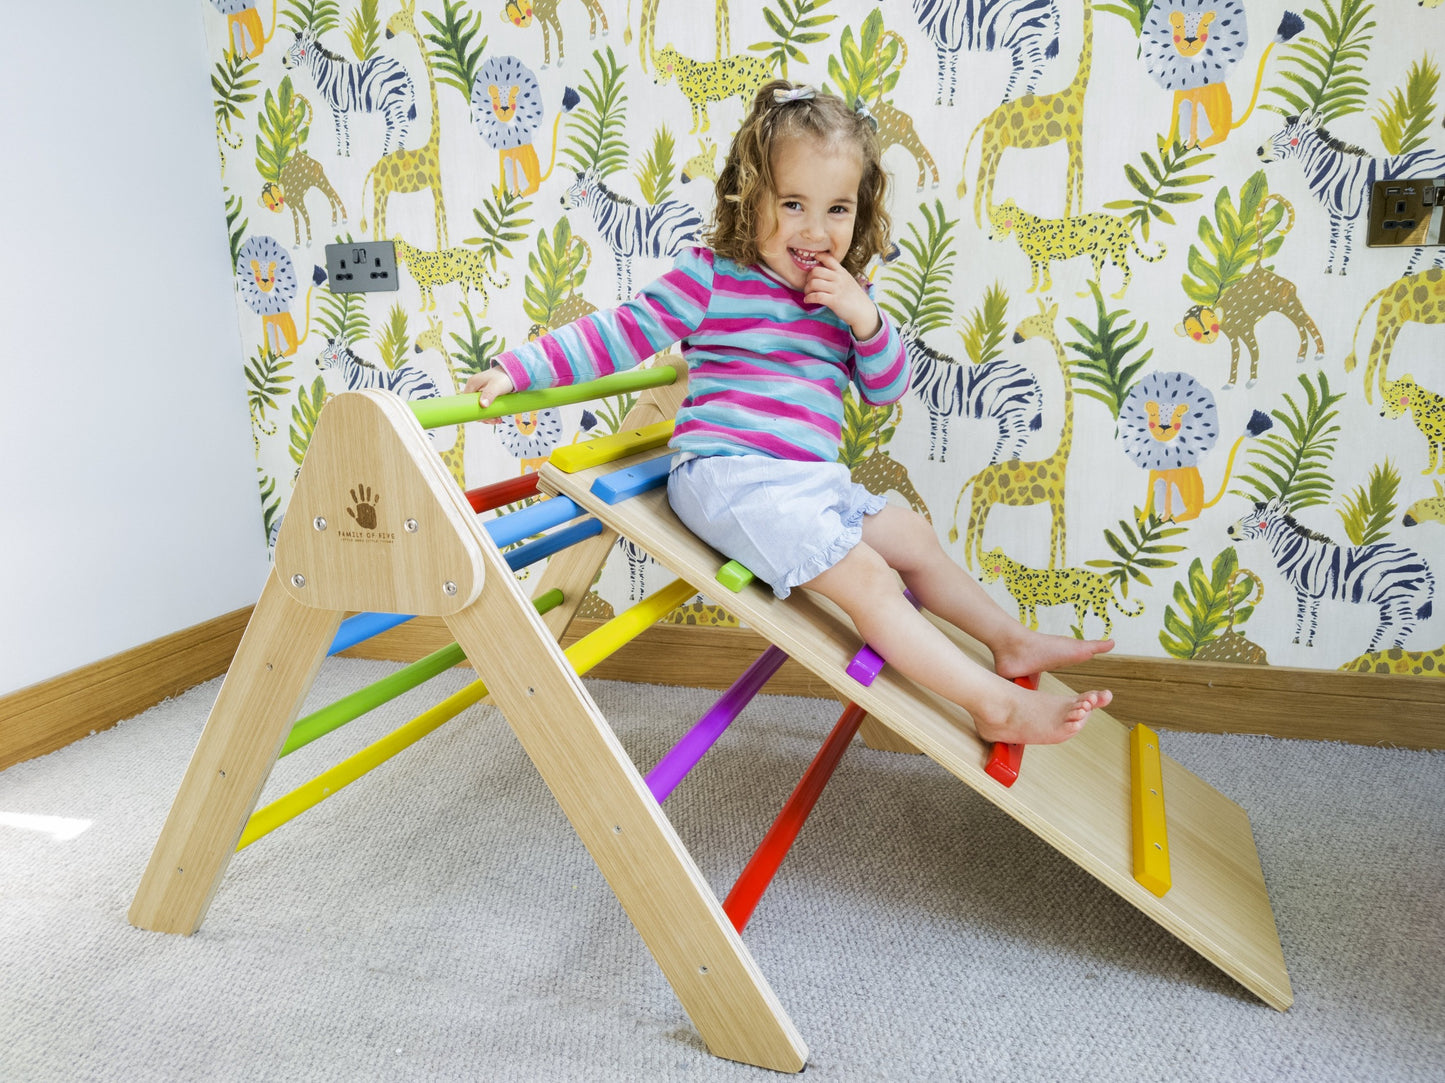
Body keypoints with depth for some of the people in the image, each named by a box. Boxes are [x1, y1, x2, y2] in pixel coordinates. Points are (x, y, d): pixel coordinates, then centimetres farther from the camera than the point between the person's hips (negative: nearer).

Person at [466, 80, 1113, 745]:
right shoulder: (712, 277, -3)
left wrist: (863, 317, -5)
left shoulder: (846, 293, 14)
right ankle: (998, 705, -13)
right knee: (867, 579, -18)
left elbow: (887, 391, 14)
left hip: (811, 484, 8)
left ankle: (1012, 641, 37)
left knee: (914, 536, 18)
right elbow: (625, 330, -4)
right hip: (729, 473, -8)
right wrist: (520, 369, -11)